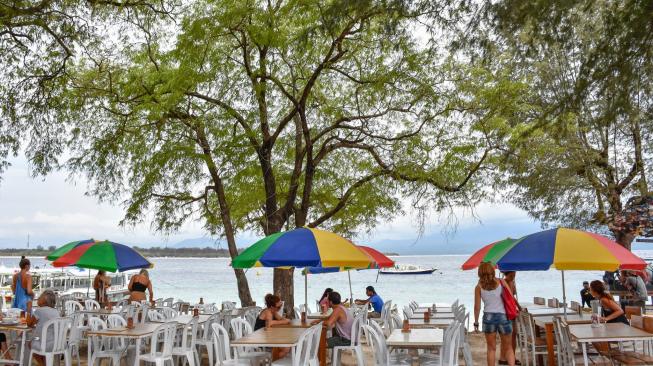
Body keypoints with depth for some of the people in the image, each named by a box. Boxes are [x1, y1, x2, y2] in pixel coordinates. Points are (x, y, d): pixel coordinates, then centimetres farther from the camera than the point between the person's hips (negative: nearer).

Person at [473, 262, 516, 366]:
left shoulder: (479, 287, 0)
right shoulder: (501, 282, 2)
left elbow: (477, 307, 0)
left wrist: (476, 322, 8)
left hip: (488, 317, 0)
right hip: (503, 316, 0)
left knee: (491, 348, 12)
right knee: (508, 348, 12)